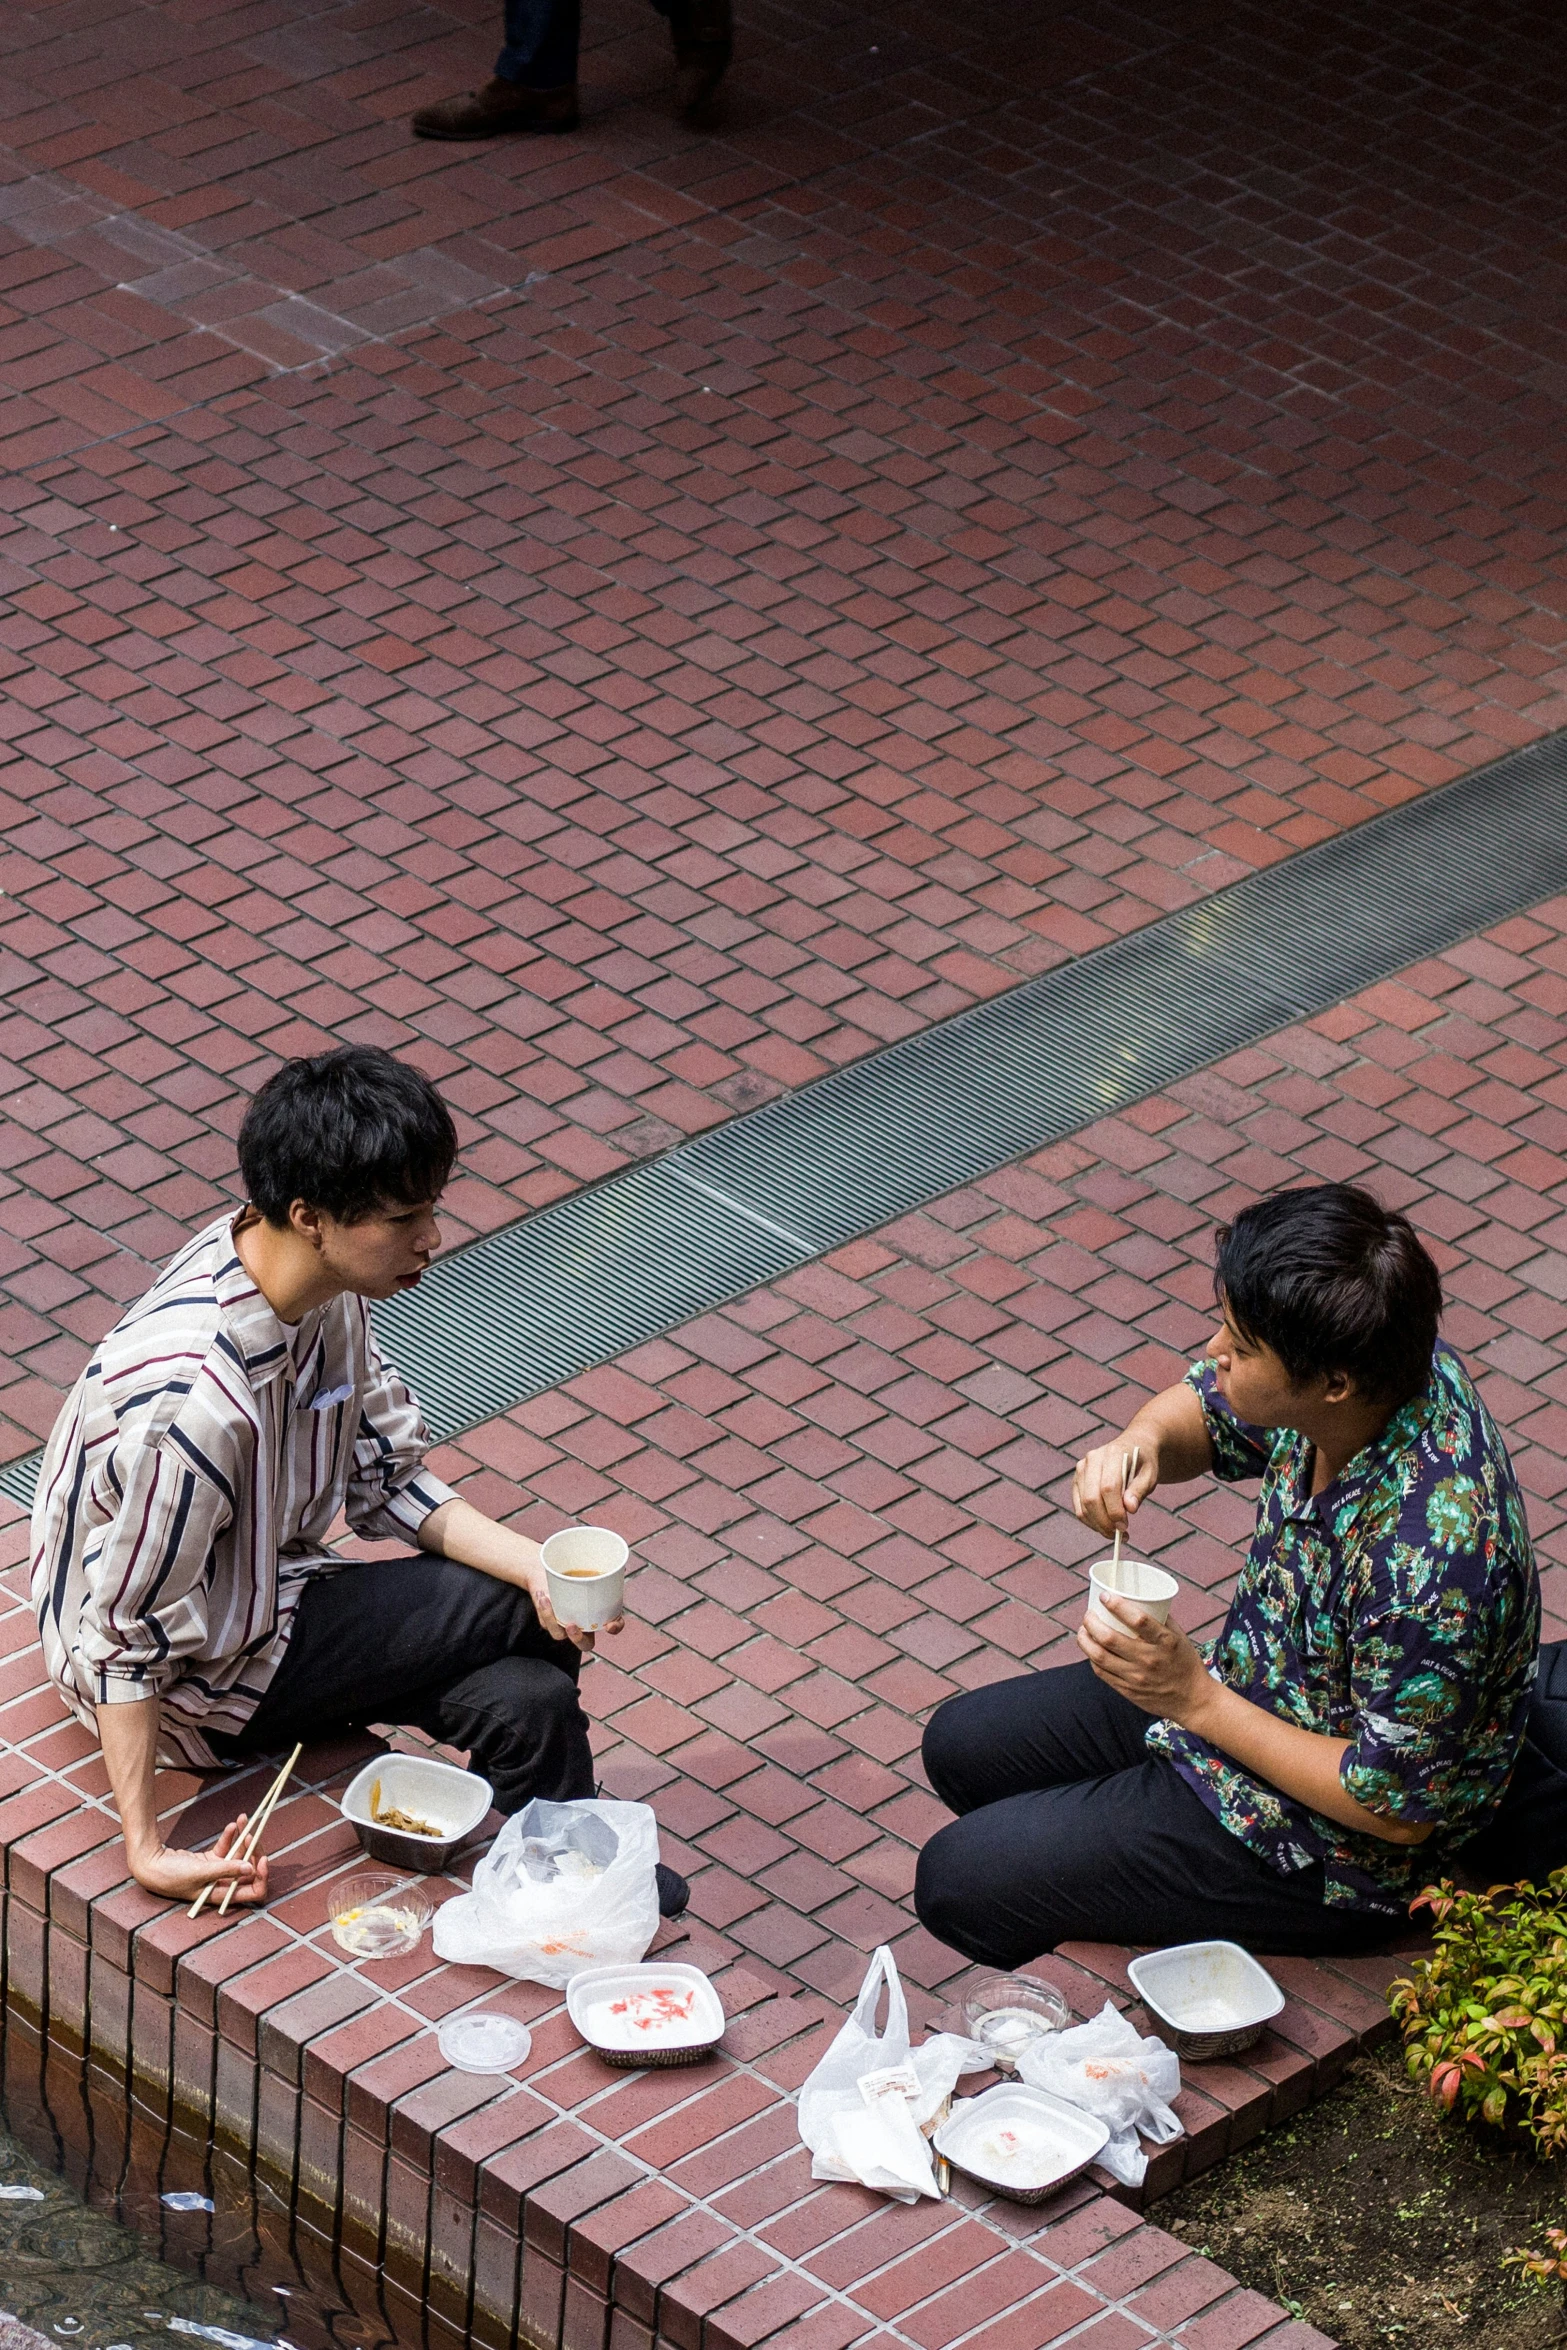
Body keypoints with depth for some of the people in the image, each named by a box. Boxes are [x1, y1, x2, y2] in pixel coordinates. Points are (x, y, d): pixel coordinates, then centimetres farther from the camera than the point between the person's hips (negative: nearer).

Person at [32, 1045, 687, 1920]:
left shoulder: (322, 1283, -11)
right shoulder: (195, 1400, -36)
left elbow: (385, 1476, 0)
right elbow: (126, 1635, -28)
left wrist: (531, 1563, -15)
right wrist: (148, 1851, -24)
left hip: (259, 1587, 7)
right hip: (200, 1684, -7)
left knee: (530, 1700, -10)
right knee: (521, 1614, -12)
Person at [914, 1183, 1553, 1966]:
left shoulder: (1428, 1561, -40)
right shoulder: (1372, 1365, -17)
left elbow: (1395, 1809, -28)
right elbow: (1201, 1409, 4)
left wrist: (1197, 1700, -25)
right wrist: (1142, 1444, -20)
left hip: (1327, 1853, -9)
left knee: (959, 1880, -5)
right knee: (963, 1746, 18)